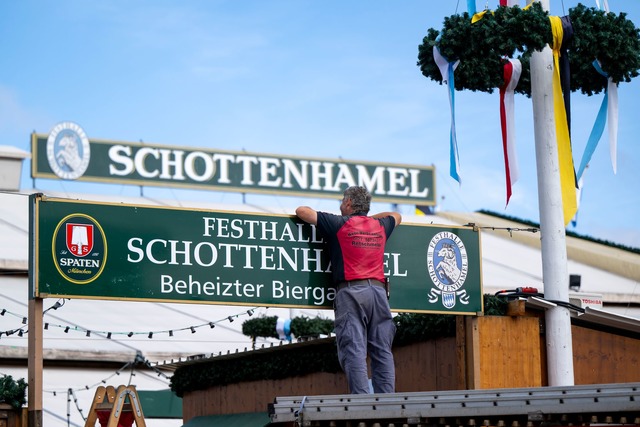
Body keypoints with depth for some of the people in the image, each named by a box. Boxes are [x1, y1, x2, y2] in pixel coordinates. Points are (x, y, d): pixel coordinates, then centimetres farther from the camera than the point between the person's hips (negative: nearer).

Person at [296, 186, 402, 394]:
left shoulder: (339, 224, 6)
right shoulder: (380, 226, 19)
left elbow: (301, 211, 13)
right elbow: (396, 216, 43)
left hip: (351, 291, -4)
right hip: (379, 290, 4)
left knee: (353, 350, -11)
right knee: (383, 351, 2)